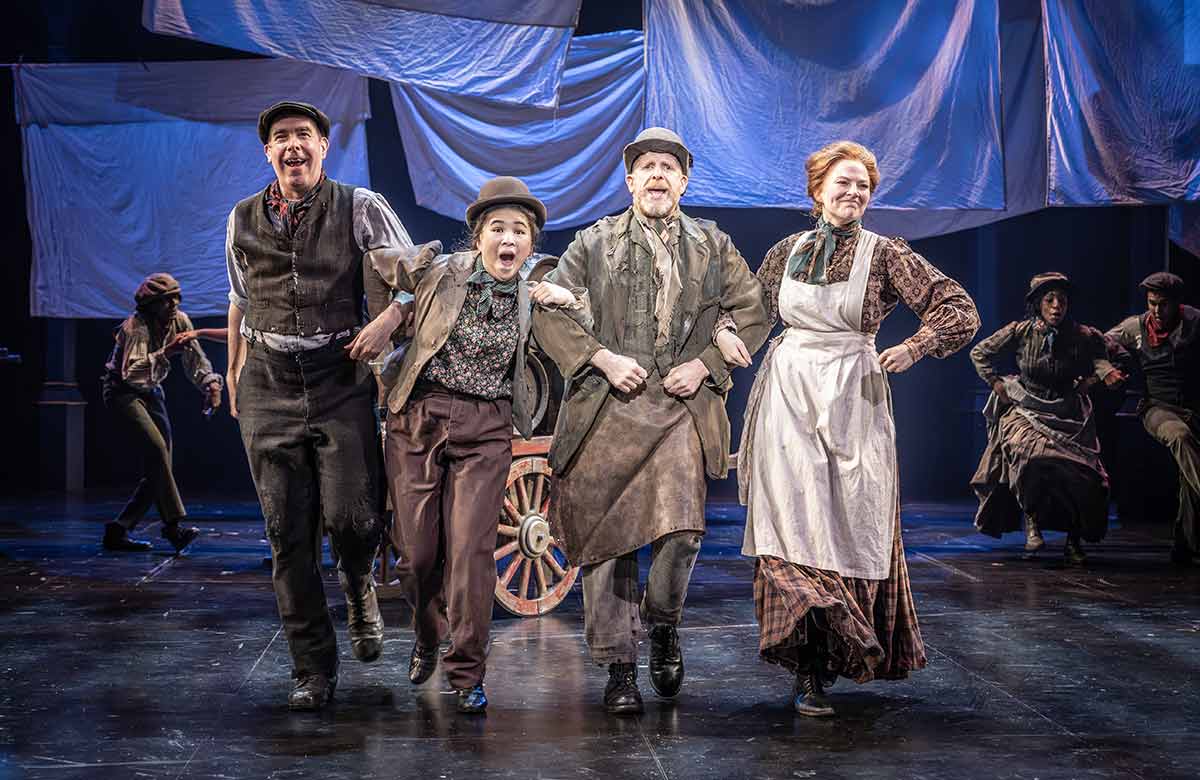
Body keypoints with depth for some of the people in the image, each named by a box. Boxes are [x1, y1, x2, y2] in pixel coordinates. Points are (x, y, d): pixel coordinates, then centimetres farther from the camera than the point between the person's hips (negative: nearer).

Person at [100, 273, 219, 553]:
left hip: (151, 392, 8)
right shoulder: (136, 326, -25)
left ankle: (118, 531, 6)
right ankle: (172, 524, -25)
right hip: (123, 391, -8)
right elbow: (131, 373, -37)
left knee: (158, 466, 1)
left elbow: (195, 358, -3)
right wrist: (167, 352, -43)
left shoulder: (180, 321, -6)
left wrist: (211, 383, -22)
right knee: (156, 447, -26)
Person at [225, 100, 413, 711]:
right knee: (288, 533, 1)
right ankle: (312, 670, 10)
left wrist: (386, 323, -12)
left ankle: (359, 590, 26)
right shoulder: (244, 219, 11)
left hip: (341, 379, -2)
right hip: (269, 386, 3)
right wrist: (234, 372, 22)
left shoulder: (360, 208, 1)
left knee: (350, 515, -12)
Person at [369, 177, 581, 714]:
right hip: (417, 420, 0)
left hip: (486, 431, 0)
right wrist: (393, 312, 2)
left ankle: (466, 673, 3)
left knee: (471, 549, -9)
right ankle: (427, 638, 33)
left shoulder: (530, 301, 3)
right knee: (417, 548, 4)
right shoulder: (439, 272, -2)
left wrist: (565, 299, -1)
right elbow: (375, 261, 10)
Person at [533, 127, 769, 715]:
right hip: (607, 408, 0)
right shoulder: (593, 243, 10)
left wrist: (704, 364, -1)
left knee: (681, 528, -15)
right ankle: (619, 668, 9)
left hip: (682, 408, 0)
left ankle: (663, 624, 14)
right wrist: (603, 358, -7)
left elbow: (752, 314, 13)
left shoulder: (714, 247, 14)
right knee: (609, 534, -1)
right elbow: (549, 312, 5)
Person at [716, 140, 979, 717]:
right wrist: (724, 332, 5)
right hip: (787, 394, 2)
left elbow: (961, 310, -1)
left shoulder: (884, 254, -1)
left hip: (852, 398, -1)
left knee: (851, 527, 2)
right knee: (794, 522, -8)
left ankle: (845, 656, 19)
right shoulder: (788, 251, 8)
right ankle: (808, 674, -6)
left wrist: (912, 348, -11)